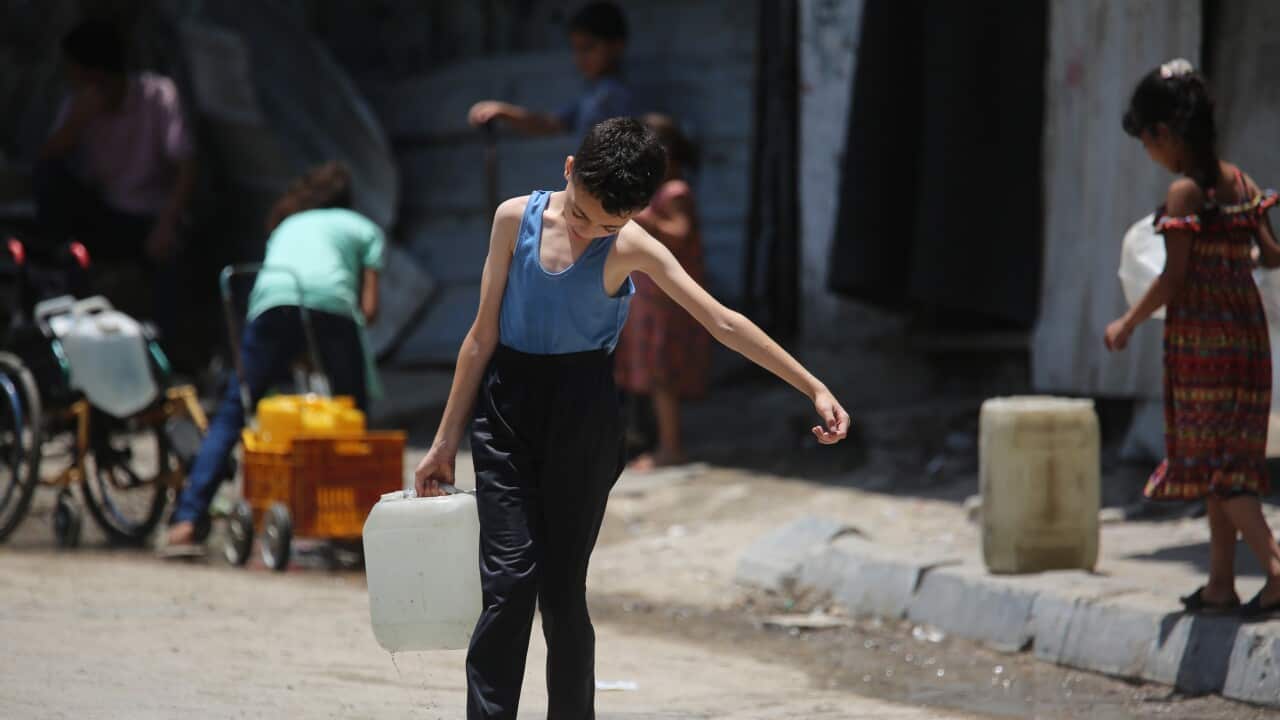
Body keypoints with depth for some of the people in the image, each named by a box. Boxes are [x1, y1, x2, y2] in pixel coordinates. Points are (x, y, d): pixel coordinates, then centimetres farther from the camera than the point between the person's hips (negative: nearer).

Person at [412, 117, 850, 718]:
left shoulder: (630, 248, -7)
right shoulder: (516, 219, -2)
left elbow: (723, 323, -8)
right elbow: (483, 336, 4)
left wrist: (814, 389, -13)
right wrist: (446, 442, 7)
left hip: (582, 414, -1)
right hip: (505, 407, 1)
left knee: (562, 588, 0)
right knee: (508, 581, -11)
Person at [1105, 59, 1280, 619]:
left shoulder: (1185, 192, -13)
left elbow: (1173, 278, -15)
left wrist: (1128, 323, -2)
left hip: (1200, 335, -8)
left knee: (1214, 461, -5)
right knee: (1228, 460, 13)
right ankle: (1220, 583, 15)